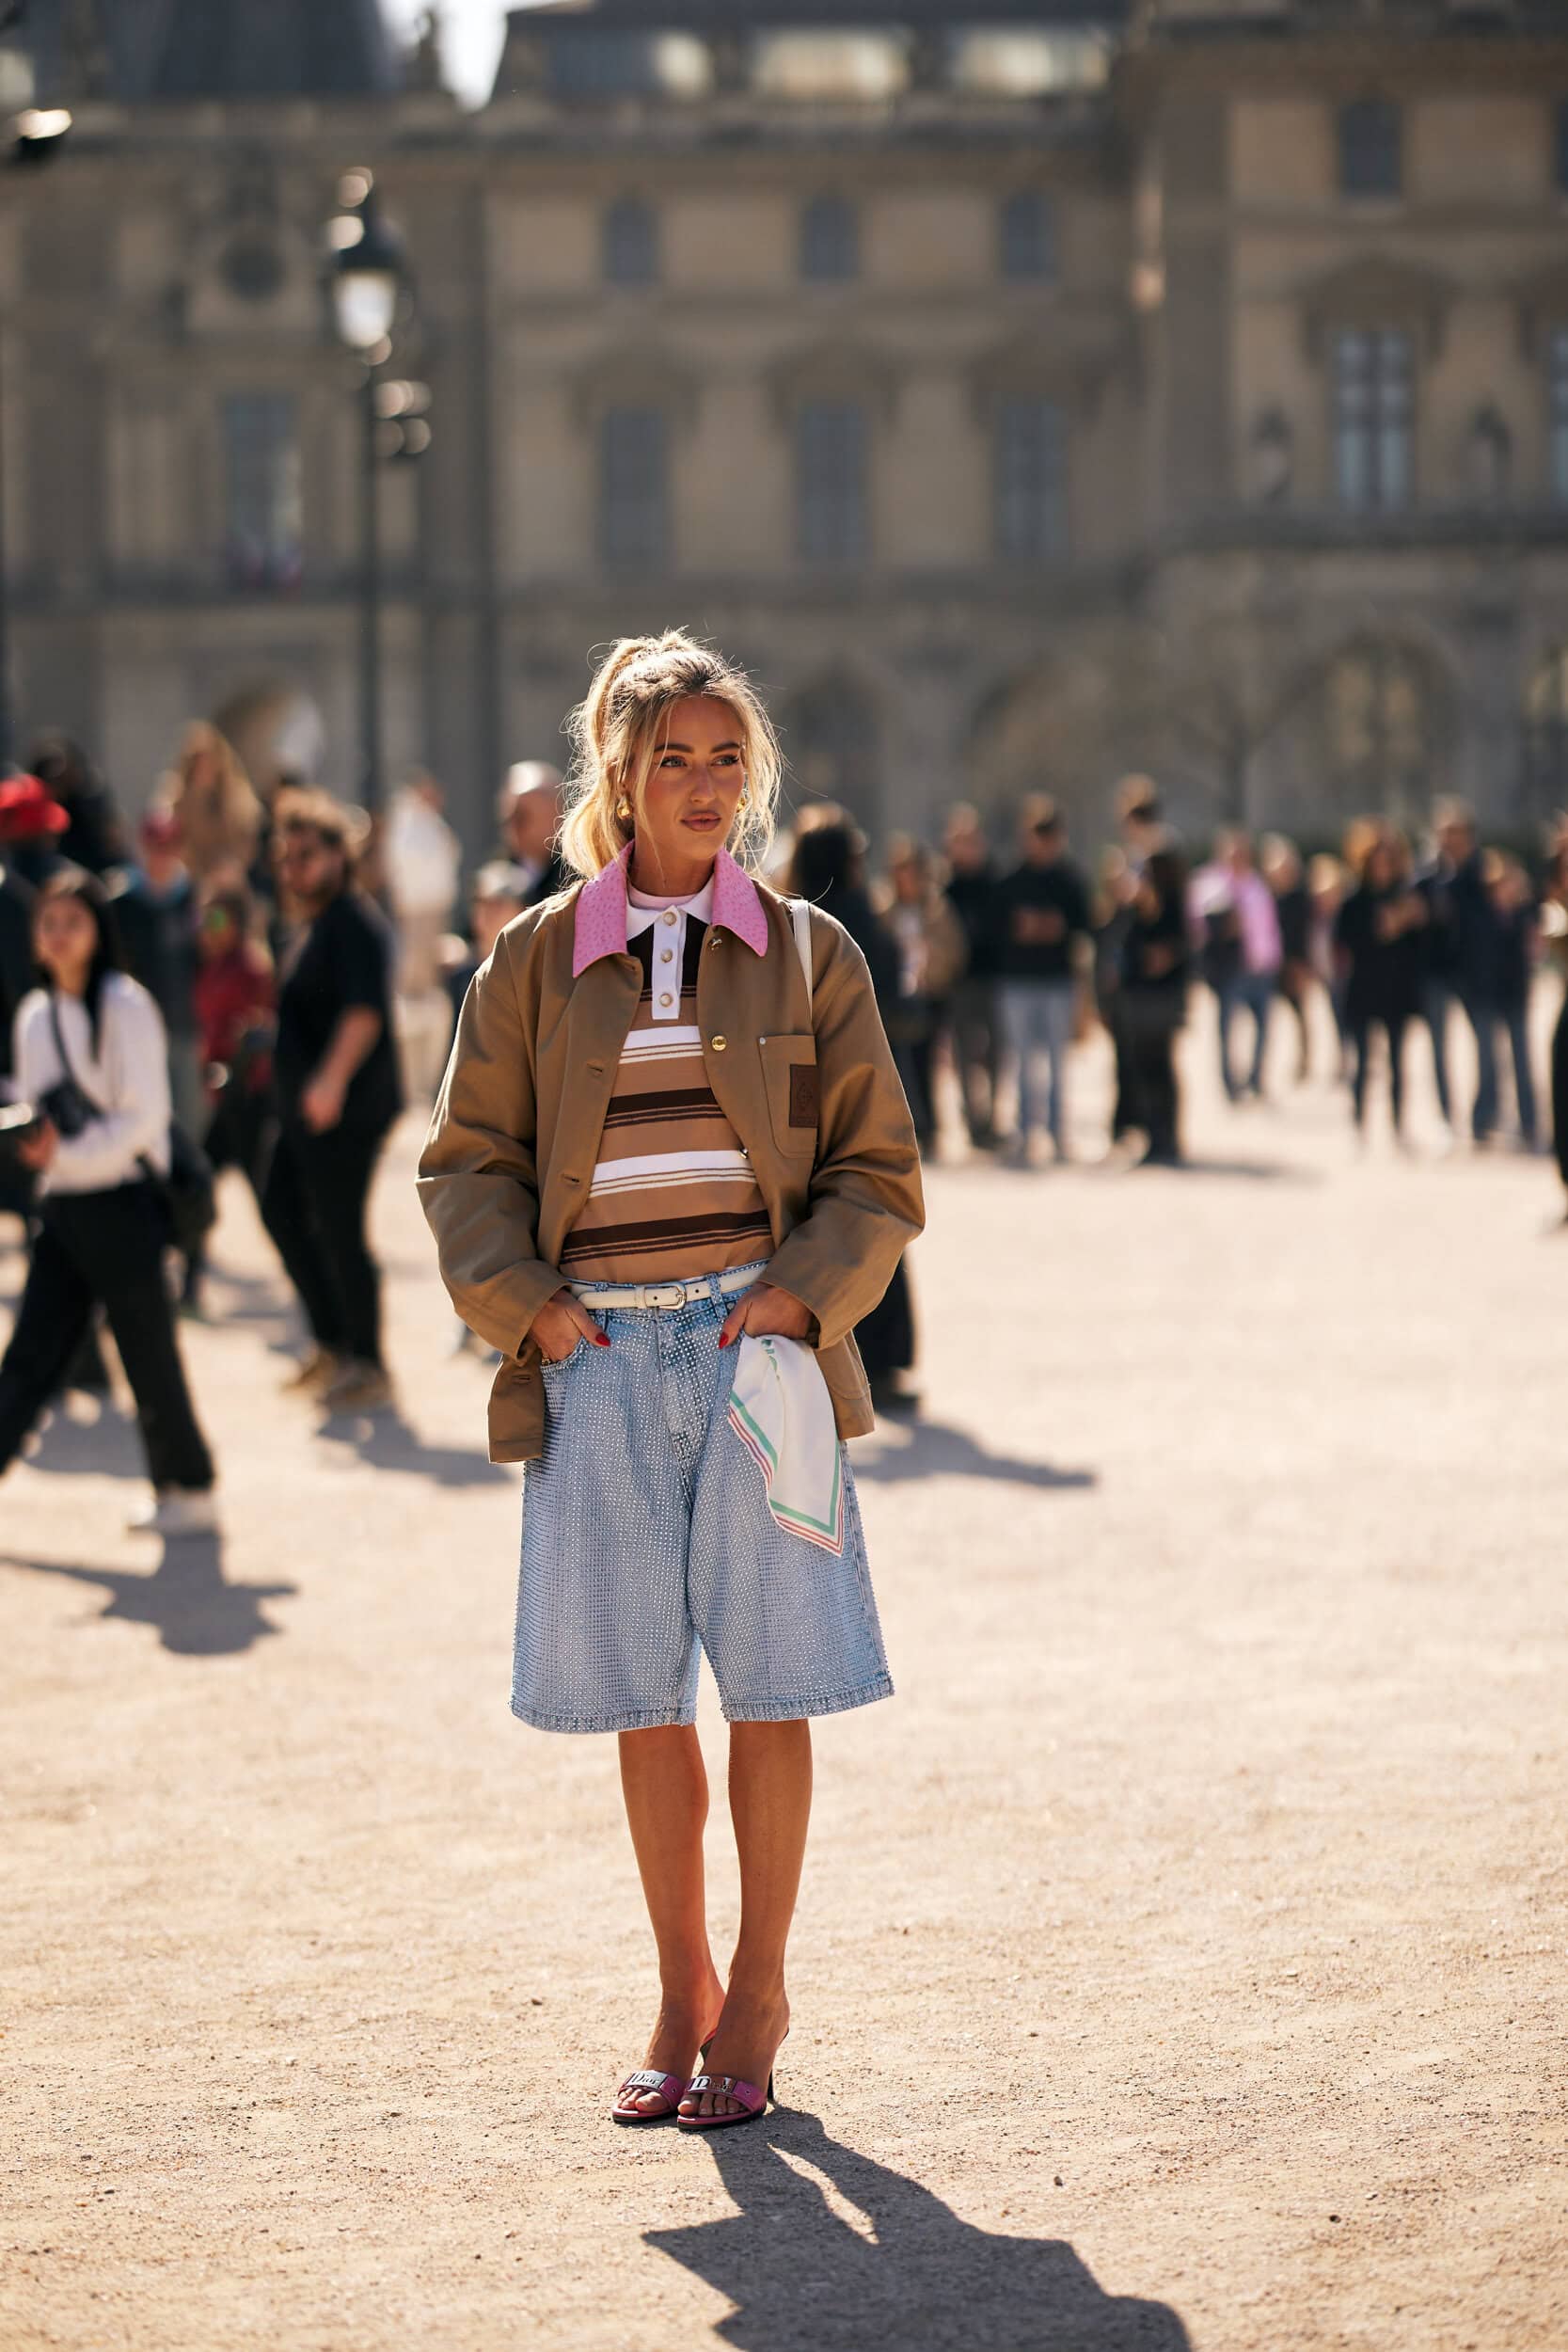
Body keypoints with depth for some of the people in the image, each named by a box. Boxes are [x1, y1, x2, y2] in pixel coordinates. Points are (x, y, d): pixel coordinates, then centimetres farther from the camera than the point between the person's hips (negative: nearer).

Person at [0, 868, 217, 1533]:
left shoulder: (125, 1006, -9)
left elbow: (144, 1115, -13)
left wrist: (66, 1156, -16)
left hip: (123, 1201, -6)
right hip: (62, 1206, 6)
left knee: (148, 1357, 1)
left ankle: (188, 1491, 13)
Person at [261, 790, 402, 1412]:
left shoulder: (355, 923, -16)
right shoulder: (317, 924, 16)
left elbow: (364, 1012, -31)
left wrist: (333, 1079, -42)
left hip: (347, 1110, -11)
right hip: (306, 1107, 11)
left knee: (339, 1233, -5)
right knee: (281, 1209, 15)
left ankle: (369, 1369, 5)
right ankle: (332, 1343, 23)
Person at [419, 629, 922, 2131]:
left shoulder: (805, 953, 5)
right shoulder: (539, 959, 6)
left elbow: (877, 1169, 6)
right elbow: (468, 1157, 9)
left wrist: (805, 1289, -8)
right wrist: (520, 1300, -5)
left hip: (753, 1345, -1)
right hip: (600, 1356, 1)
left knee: (769, 1682, 1)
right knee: (640, 1695, 6)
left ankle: (757, 1992, 16)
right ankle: (682, 1994, 20)